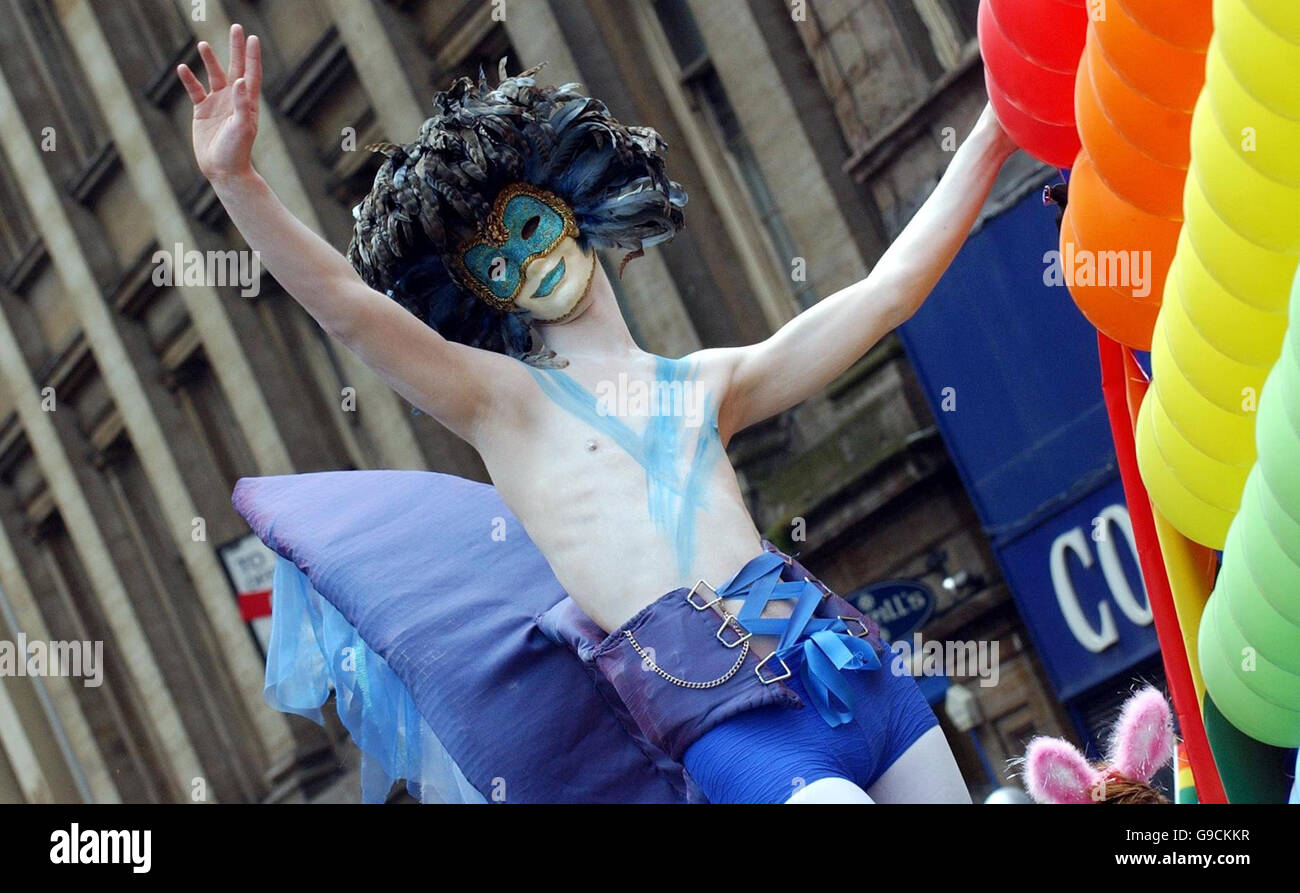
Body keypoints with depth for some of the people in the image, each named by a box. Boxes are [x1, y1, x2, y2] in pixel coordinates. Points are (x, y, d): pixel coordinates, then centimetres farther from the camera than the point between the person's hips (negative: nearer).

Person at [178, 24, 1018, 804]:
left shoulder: (707, 384, 21)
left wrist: (991, 134, 18)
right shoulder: (501, 400, 11)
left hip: (848, 666, 5)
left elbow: (890, 290, 20)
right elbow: (347, 304, -3)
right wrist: (235, 179, -17)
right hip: (735, 725, -5)